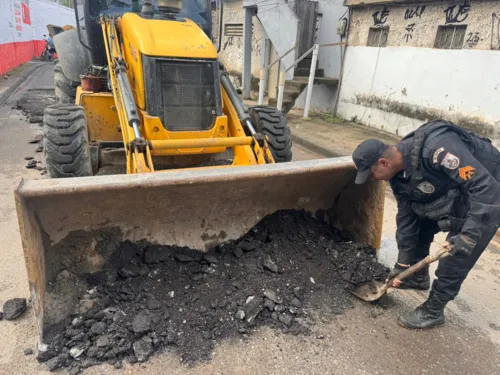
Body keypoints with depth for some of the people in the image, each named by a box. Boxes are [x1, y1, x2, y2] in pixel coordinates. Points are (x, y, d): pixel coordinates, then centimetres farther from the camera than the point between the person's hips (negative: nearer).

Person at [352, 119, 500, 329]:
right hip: (453, 194, 8)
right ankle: (418, 278, 33)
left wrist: (468, 235, -40)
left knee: (455, 258, -8)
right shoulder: (398, 173, -10)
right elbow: (406, 217, -3)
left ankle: (433, 312, 12)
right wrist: (403, 263, 0)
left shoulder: (436, 148, -38)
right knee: (417, 224, 10)